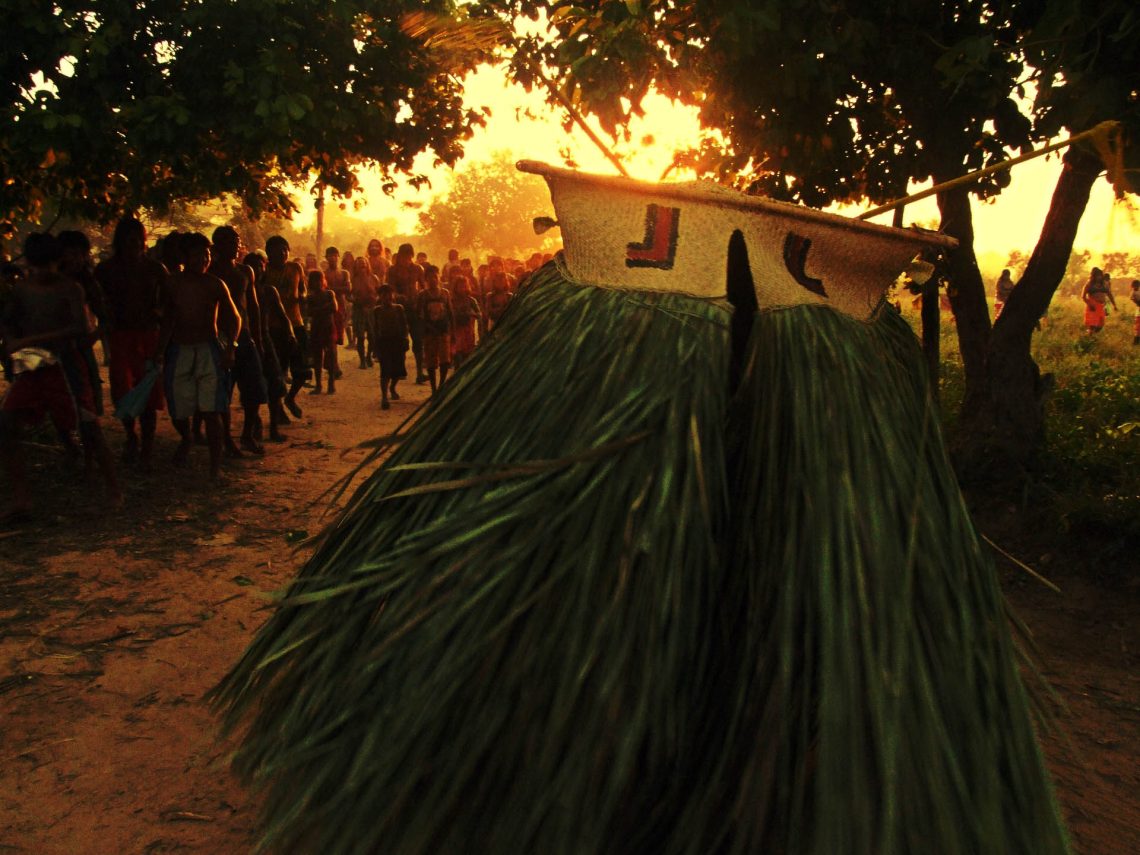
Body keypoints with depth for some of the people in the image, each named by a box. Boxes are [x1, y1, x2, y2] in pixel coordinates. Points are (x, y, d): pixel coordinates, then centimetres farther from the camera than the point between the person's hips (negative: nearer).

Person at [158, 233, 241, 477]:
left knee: (211, 411, -8)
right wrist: (160, 350, 12)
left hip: (209, 351, -2)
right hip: (179, 352, 2)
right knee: (178, 410, 7)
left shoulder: (215, 285, -1)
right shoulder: (173, 284, 3)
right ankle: (186, 440, 41)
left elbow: (234, 317, 7)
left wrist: (229, 349, -4)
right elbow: (167, 320, 13)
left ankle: (215, 465, -1)